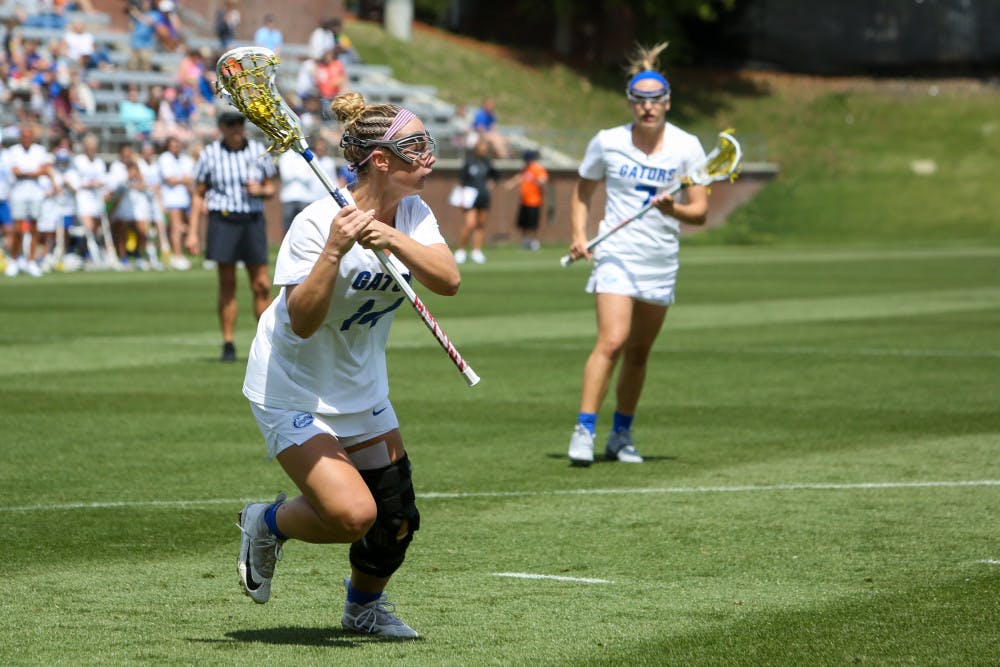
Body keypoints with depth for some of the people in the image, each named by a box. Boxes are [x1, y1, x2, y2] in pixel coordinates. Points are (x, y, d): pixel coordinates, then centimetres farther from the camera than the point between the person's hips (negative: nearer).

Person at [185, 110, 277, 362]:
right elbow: (198, 195, 5)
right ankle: (228, 344, 5)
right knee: (227, 286, -1)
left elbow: (272, 188, 14)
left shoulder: (258, 151, 7)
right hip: (223, 221, -2)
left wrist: (260, 190, -10)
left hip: (253, 221, 2)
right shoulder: (209, 154, 2)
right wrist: (192, 232, -1)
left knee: (262, 285, -2)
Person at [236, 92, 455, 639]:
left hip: (362, 389, 7)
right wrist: (334, 251, -40)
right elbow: (302, 321, -29)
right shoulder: (317, 223, -24)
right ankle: (268, 523, 10)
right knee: (352, 514, -22)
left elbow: (447, 280, -21)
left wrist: (393, 240, -36)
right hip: (294, 390, -7)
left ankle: (364, 604, 35)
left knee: (397, 520, 5)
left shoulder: (413, 215, -4)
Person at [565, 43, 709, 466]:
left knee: (639, 352, 8)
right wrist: (579, 236, -1)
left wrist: (674, 209, -22)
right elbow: (582, 192, 13)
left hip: (662, 262, 2)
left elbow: (700, 211, -1)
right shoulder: (607, 143, -2)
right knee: (612, 342, -19)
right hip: (616, 255, -2)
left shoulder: (687, 147, -2)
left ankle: (621, 436, 21)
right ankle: (583, 431, -18)